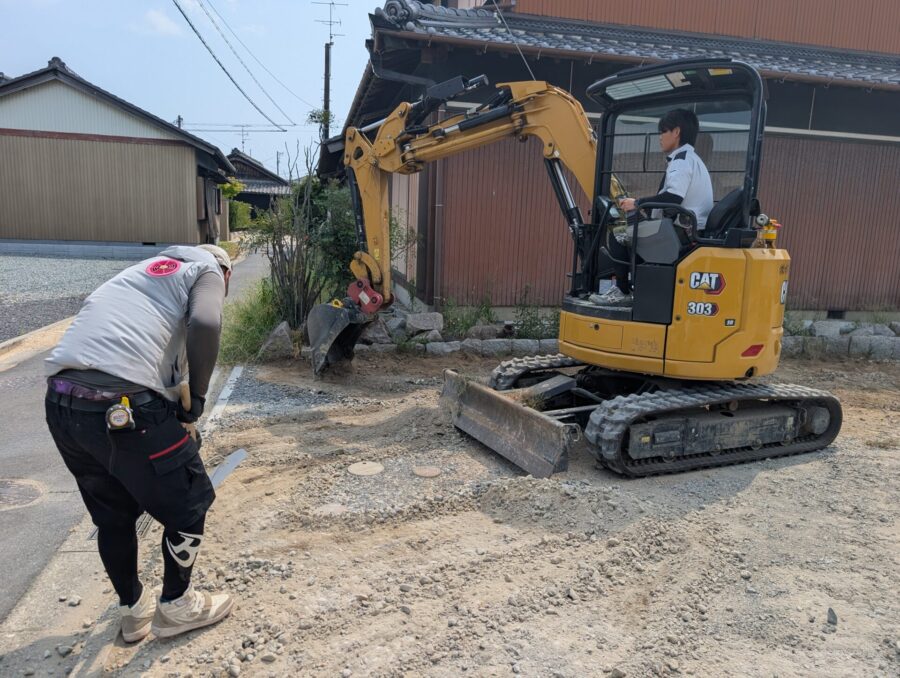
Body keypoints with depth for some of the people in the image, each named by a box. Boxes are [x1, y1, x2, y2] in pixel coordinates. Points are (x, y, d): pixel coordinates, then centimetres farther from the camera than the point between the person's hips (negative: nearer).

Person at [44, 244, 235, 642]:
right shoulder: (207, 270, 9)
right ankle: (176, 607, 33)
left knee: (111, 512, 26)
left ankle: (133, 610, 44)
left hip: (59, 405, 8)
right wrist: (197, 396, -1)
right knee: (188, 502, 15)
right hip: (123, 407, -8)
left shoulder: (145, 268, 31)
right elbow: (204, 325, -15)